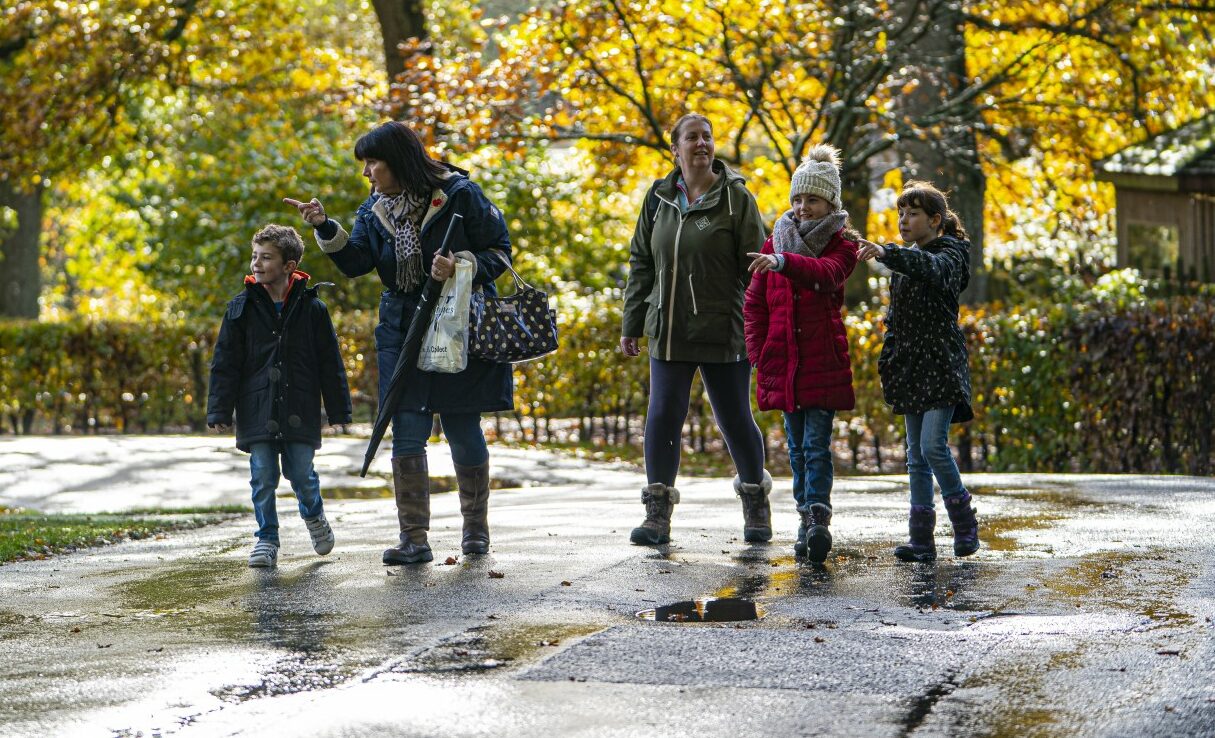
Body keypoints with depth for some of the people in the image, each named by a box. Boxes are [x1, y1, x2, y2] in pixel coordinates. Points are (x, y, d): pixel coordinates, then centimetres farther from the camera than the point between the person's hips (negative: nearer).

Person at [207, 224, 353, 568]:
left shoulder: (310, 308, -1)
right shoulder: (242, 308, 1)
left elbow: (330, 363, 4)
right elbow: (225, 363, 3)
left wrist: (338, 410, 5)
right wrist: (220, 411, -2)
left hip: (299, 411, -1)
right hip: (258, 409, 1)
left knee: (300, 473, 1)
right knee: (263, 477, 0)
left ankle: (314, 517, 32)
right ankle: (267, 538, 13)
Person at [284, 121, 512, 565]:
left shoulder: (460, 195, -8)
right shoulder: (376, 210, 7)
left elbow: (499, 252, -6)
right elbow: (356, 262, -5)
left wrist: (460, 267, -23)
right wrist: (326, 228, -18)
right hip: (403, 334, 4)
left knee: (464, 431, 5)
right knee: (407, 433, -4)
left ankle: (476, 527, 23)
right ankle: (414, 538, -2)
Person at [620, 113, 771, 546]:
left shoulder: (735, 197, -3)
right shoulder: (659, 198, 9)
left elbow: (754, 267, -5)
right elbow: (641, 264, 15)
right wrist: (632, 324, 12)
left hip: (723, 331, -3)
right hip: (668, 331, 4)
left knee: (735, 419, 5)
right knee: (663, 416, -1)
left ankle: (756, 505, 24)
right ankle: (657, 514, 5)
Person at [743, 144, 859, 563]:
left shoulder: (842, 245, 0)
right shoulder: (775, 242, 11)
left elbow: (826, 273, -25)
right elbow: (755, 304, 13)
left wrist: (783, 262, -41)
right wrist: (758, 354, 3)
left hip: (823, 360, -4)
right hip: (781, 361, 4)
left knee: (817, 444, -11)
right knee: (797, 446, 8)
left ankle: (819, 520, -18)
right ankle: (807, 519, 14)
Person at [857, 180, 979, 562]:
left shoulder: (949, 255, -7)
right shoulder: (904, 262, 15)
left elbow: (931, 268, -32)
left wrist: (887, 253, -46)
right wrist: (888, 360, 14)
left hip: (941, 365, -7)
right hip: (910, 367, 7)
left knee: (933, 445, -16)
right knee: (916, 454, 5)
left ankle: (964, 519, 3)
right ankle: (921, 538, 6)